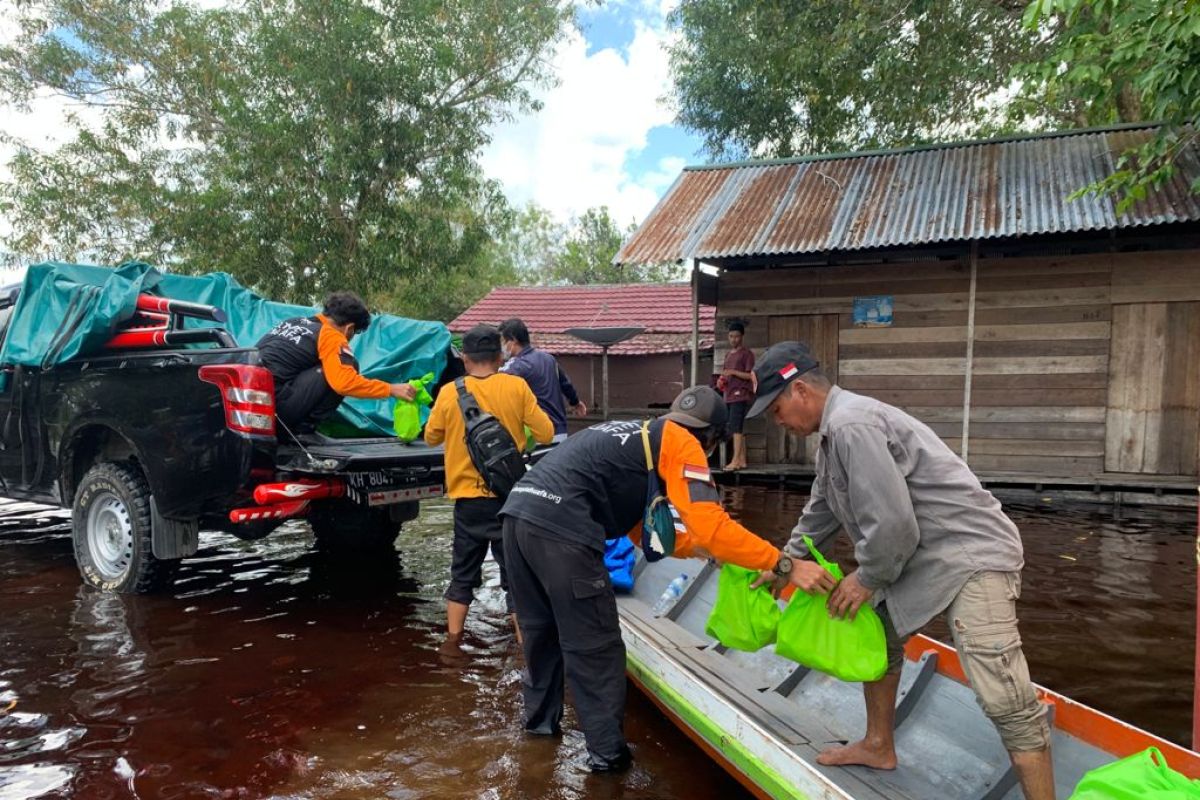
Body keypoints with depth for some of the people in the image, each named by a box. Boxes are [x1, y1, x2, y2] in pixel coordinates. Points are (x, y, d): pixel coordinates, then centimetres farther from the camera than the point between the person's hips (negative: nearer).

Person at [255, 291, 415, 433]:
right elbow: (344, 382, -16)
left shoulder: (294, 321, 19)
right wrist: (390, 389, -7)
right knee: (349, 366, -5)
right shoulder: (331, 336, -4)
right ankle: (303, 427, 0)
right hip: (275, 406, -8)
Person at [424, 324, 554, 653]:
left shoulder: (449, 392, -3)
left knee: (463, 573, 18)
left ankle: (452, 641, 25)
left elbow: (431, 437, 11)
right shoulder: (516, 387, -7)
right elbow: (546, 433, -4)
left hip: (468, 498, 2)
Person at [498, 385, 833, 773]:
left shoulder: (633, 435, 28)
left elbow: (641, 526, 33)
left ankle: (541, 719, 41)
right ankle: (607, 751, 18)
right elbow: (710, 523, -10)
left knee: (542, 628, 25)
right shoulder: (680, 443, 4)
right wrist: (785, 564, -6)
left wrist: (698, 548, 33)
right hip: (558, 528, -9)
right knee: (594, 644, 6)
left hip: (519, 512, 9)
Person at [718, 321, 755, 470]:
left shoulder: (746, 353, -2)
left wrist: (733, 372, -16)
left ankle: (736, 460, -17)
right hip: (729, 396, 8)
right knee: (738, 429, 7)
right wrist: (722, 380, 7)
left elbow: (751, 375, -9)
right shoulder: (728, 354, 21)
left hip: (741, 395, -8)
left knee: (736, 427, -14)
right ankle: (742, 460, 9)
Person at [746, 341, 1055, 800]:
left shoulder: (852, 424, -22)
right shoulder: (835, 428, 12)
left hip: (971, 556, -11)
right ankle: (879, 746, 39)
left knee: (1005, 699, -14)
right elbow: (820, 512, 24)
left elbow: (891, 523, -25)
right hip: (922, 557, 11)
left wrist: (867, 579, -9)